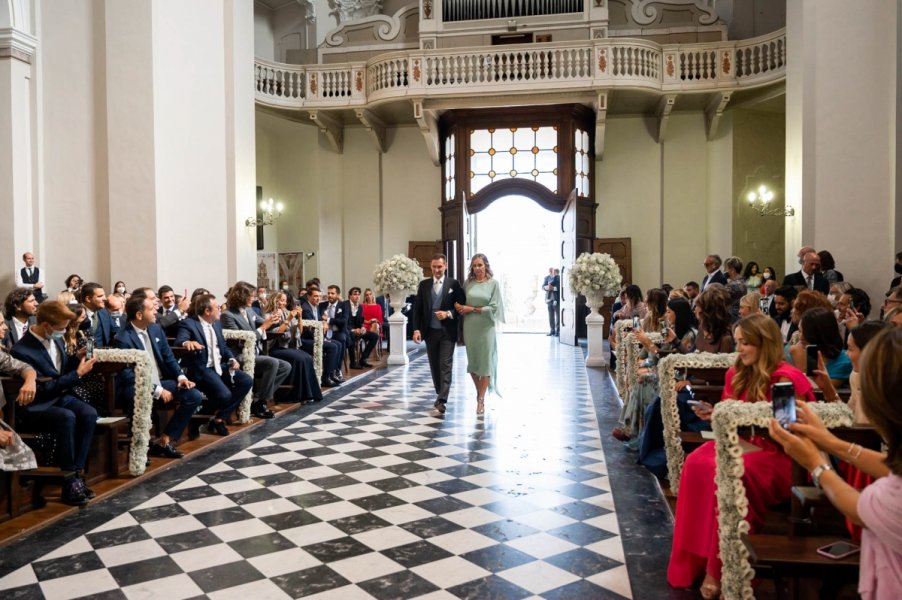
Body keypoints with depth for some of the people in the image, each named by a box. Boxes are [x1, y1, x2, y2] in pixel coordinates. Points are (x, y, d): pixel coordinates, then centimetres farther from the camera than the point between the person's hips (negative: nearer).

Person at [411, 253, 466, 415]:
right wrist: (416, 329, -4)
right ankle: (440, 394, 27)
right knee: (434, 365, 12)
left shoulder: (453, 284, -2)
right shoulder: (424, 285, 6)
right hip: (430, 332, 3)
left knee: (445, 365, -9)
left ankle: (441, 401, -12)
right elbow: (417, 308, 5)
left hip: (447, 332, -3)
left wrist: (448, 314, -16)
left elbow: (462, 306, 0)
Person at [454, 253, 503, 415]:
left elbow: (493, 308, -7)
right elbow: (462, 304, 11)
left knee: (485, 362, 0)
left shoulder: (493, 283, -2)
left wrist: (472, 309, -10)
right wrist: (459, 306, -11)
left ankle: (481, 399, 6)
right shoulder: (468, 283, 6)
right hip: (469, 327, 3)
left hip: (485, 327, -3)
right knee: (472, 361, 9)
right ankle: (479, 392, 28)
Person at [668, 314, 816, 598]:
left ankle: (724, 570, -19)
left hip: (779, 457, -7)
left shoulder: (786, 379, -14)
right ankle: (695, 560, -17)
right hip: (744, 446, 7)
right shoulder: (737, 373, 9)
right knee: (696, 463, -22)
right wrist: (715, 415, -2)